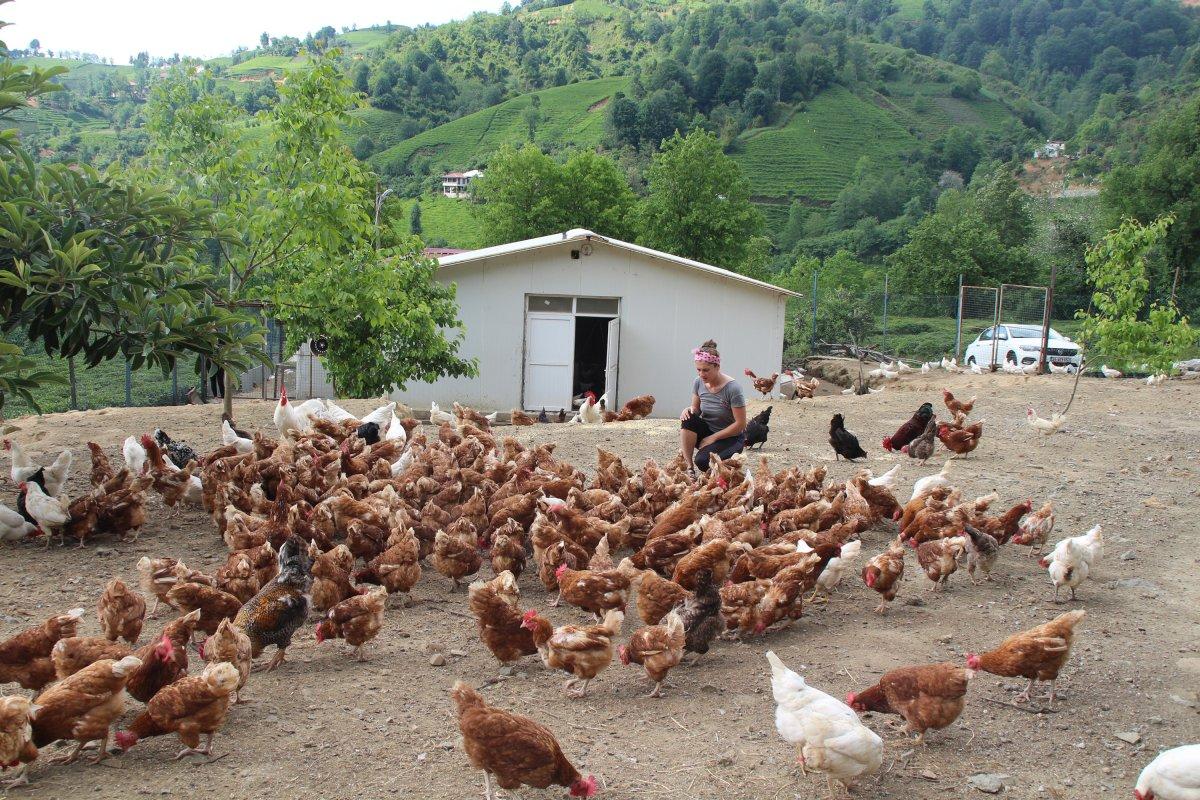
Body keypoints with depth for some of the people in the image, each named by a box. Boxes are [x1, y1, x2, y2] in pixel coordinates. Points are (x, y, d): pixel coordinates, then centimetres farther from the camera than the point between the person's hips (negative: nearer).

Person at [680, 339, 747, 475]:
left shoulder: (732, 388, -23)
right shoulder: (699, 382, -6)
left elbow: (740, 424, -19)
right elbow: (696, 408, 8)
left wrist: (713, 438, -17)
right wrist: (689, 410, -17)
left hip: (730, 437, -5)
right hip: (707, 430, 5)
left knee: (702, 461, -30)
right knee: (688, 419, -26)